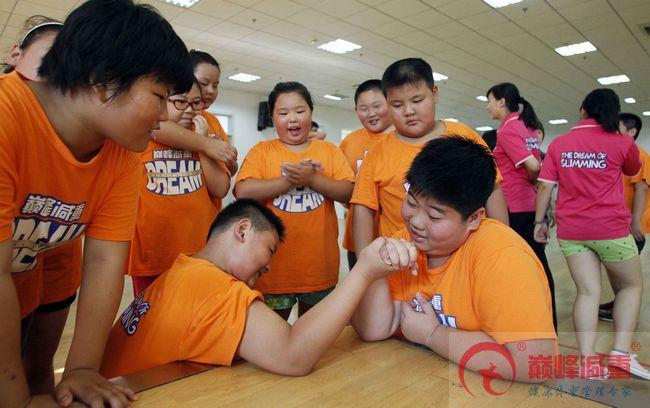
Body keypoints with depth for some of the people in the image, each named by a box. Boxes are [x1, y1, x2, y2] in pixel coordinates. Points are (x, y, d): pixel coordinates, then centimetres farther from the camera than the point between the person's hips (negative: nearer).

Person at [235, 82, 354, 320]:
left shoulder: (329, 150, 6)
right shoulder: (262, 151, 1)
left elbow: (348, 193, -3)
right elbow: (243, 192, -13)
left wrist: (312, 179, -18)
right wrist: (290, 179, -16)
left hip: (319, 263, 2)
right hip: (274, 265, -1)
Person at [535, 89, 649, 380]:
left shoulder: (558, 143, 4)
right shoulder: (621, 143, -1)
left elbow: (545, 186, 0)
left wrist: (540, 221, 7)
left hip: (570, 230, 2)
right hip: (611, 227, -2)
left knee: (587, 292, 6)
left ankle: (587, 359, 0)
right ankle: (621, 351, 9)